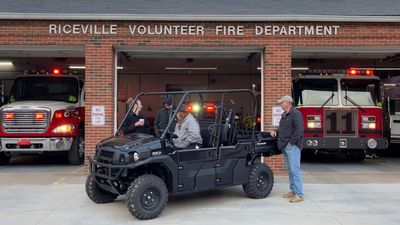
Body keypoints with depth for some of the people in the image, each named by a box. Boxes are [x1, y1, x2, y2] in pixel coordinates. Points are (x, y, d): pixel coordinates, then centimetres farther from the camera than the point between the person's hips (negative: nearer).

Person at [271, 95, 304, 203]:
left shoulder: (295, 114, -11)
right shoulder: (284, 115, 18)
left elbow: (299, 129, -19)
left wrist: (292, 141, -19)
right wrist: (276, 133, 12)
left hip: (292, 146, -10)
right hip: (285, 146, 10)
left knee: (295, 170, -9)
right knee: (290, 170, 14)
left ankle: (299, 194, -6)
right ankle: (293, 191, 22)